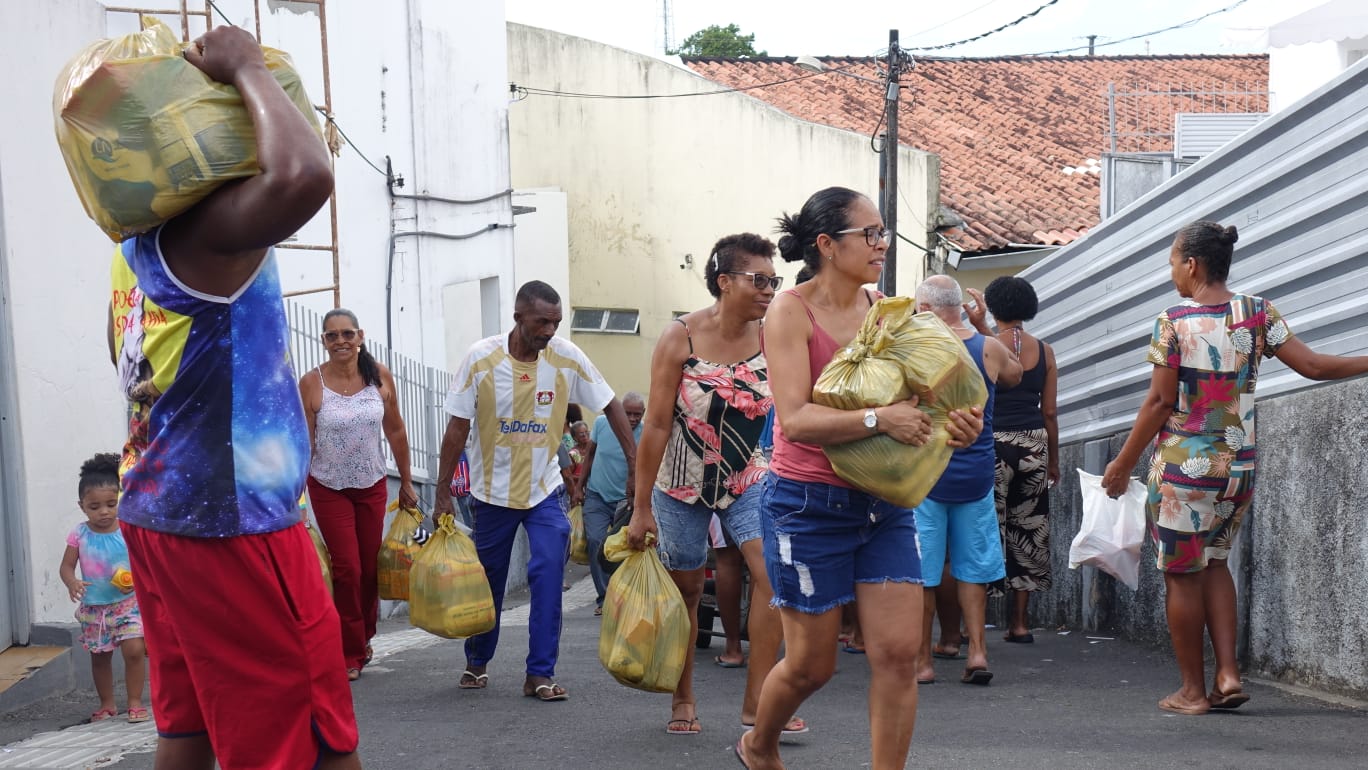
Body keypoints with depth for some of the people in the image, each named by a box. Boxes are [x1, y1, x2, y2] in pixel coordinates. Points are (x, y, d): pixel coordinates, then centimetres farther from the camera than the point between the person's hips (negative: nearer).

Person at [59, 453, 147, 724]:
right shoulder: (80, 535, -6)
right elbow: (66, 566, -2)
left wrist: (135, 579, -25)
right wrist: (72, 583, -23)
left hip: (128, 603, -2)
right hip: (93, 608, 2)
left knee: (134, 649, -16)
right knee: (99, 656, 13)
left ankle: (135, 702, -1)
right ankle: (107, 704, 29)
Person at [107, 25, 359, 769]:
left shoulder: (140, 241, 11)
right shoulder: (206, 226, -18)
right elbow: (302, 176, -36)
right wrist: (246, 67, -23)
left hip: (160, 510, 10)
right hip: (228, 519, -10)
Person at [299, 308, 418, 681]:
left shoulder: (380, 376, -5)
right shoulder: (311, 383, -12)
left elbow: (395, 432, 4)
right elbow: (304, 444, -10)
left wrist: (406, 482, 8)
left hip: (372, 486, 3)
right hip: (329, 487, -3)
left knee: (371, 568, 8)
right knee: (347, 569, -5)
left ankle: (364, 635, 32)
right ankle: (350, 654, 9)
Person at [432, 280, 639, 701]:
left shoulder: (566, 357, -10)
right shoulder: (481, 359, -13)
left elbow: (610, 406, -2)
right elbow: (457, 428, -8)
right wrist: (442, 494, -7)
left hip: (544, 490, 0)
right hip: (492, 491, 0)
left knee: (548, 574, -14)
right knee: (488, 580, 12)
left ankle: (540, 673, -5)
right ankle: (477, 661, 33)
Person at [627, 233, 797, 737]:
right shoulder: (680, 338, -14)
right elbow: (656, 426, -12)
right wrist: (641, 508, -10)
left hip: (749, 479, 2)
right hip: (683, 485, -2)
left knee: (772, 573, -16)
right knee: (686, 591, 10)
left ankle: (756, 701, -7)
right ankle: (683, 699, 29)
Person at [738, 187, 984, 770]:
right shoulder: (792, 311, -10)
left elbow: (911, 401, 13)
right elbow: (797, 419, -21)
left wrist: (955, 426, -8)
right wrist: (878, 419, -31)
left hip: (883, 502, 5)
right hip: (808, 504, -5)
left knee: (899, 653, -3)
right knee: (812, 664, 7)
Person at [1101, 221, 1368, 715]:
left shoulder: (1173, 323, -12)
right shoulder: (1257, 313, 0)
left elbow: (1160, 402, -12)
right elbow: (1313, 366, -1)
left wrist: (1123, 463, -3)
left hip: (1183, 466, -5)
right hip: (1239, 465, 5)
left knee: (1182, 574, 6)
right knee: (1214, 562, 21)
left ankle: (1193, 691, 12)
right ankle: (1228, 675, 12)